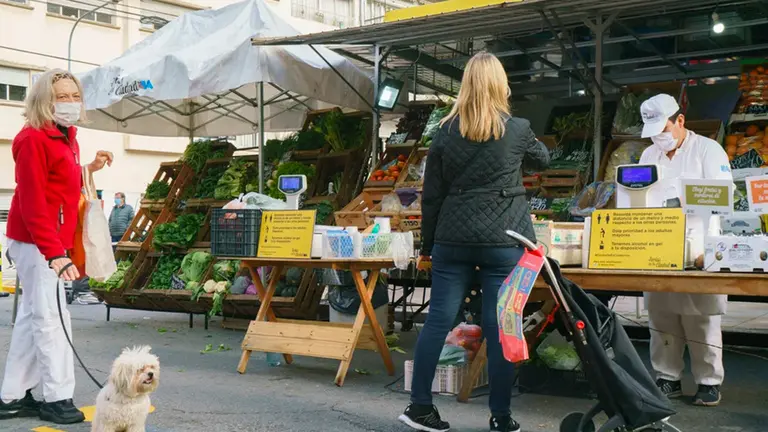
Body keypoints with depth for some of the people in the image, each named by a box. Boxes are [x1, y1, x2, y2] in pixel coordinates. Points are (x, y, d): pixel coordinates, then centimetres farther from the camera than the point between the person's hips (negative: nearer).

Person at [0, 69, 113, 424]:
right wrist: (54, 252, -27)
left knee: (32, 317, 12)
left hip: (54, 241, 10)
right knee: (51, 318, -6)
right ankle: (57, 399, 2)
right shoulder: (33, 139, -14)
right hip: (35, 242, -10)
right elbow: (33, 203, -21)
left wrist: (89, 169, 5)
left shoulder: (66, 138, 15)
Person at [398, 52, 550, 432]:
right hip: (504, 241, -2)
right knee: (500, 327, 3)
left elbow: (431, 196, 5)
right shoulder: (516, 129, -2)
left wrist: (427, 244, 14)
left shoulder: (446, 132, 3)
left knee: (438, 320, 6)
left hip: (453, 240, 2)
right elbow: (543, 160, 19)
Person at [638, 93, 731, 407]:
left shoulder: (707, 149, -1)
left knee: (701, 320, -2)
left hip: (697, 250, -5)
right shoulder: (649, 156, 15)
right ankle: (666, 378, 15)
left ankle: (709, 382, 9)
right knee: (661, 317, 6)